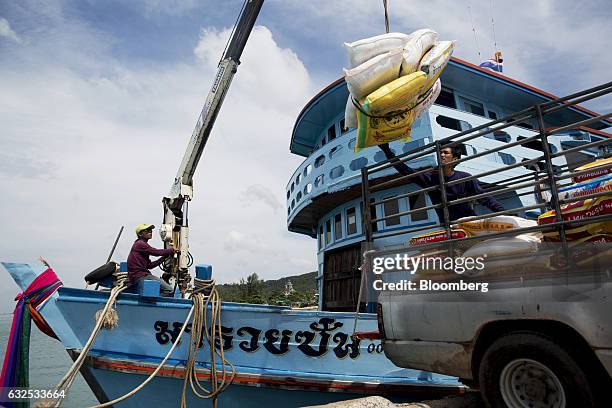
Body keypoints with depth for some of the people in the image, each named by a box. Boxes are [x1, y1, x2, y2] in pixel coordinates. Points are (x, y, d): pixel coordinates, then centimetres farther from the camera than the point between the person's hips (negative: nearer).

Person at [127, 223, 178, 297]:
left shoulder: (141, 245, 22)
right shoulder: (140, 244, -8)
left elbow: (149, 265, 18)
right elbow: (156, 252, -12)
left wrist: (164, 257, 13)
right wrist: (171, 250, 3)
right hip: (140, 276, -10)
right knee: (170, 290, -18)